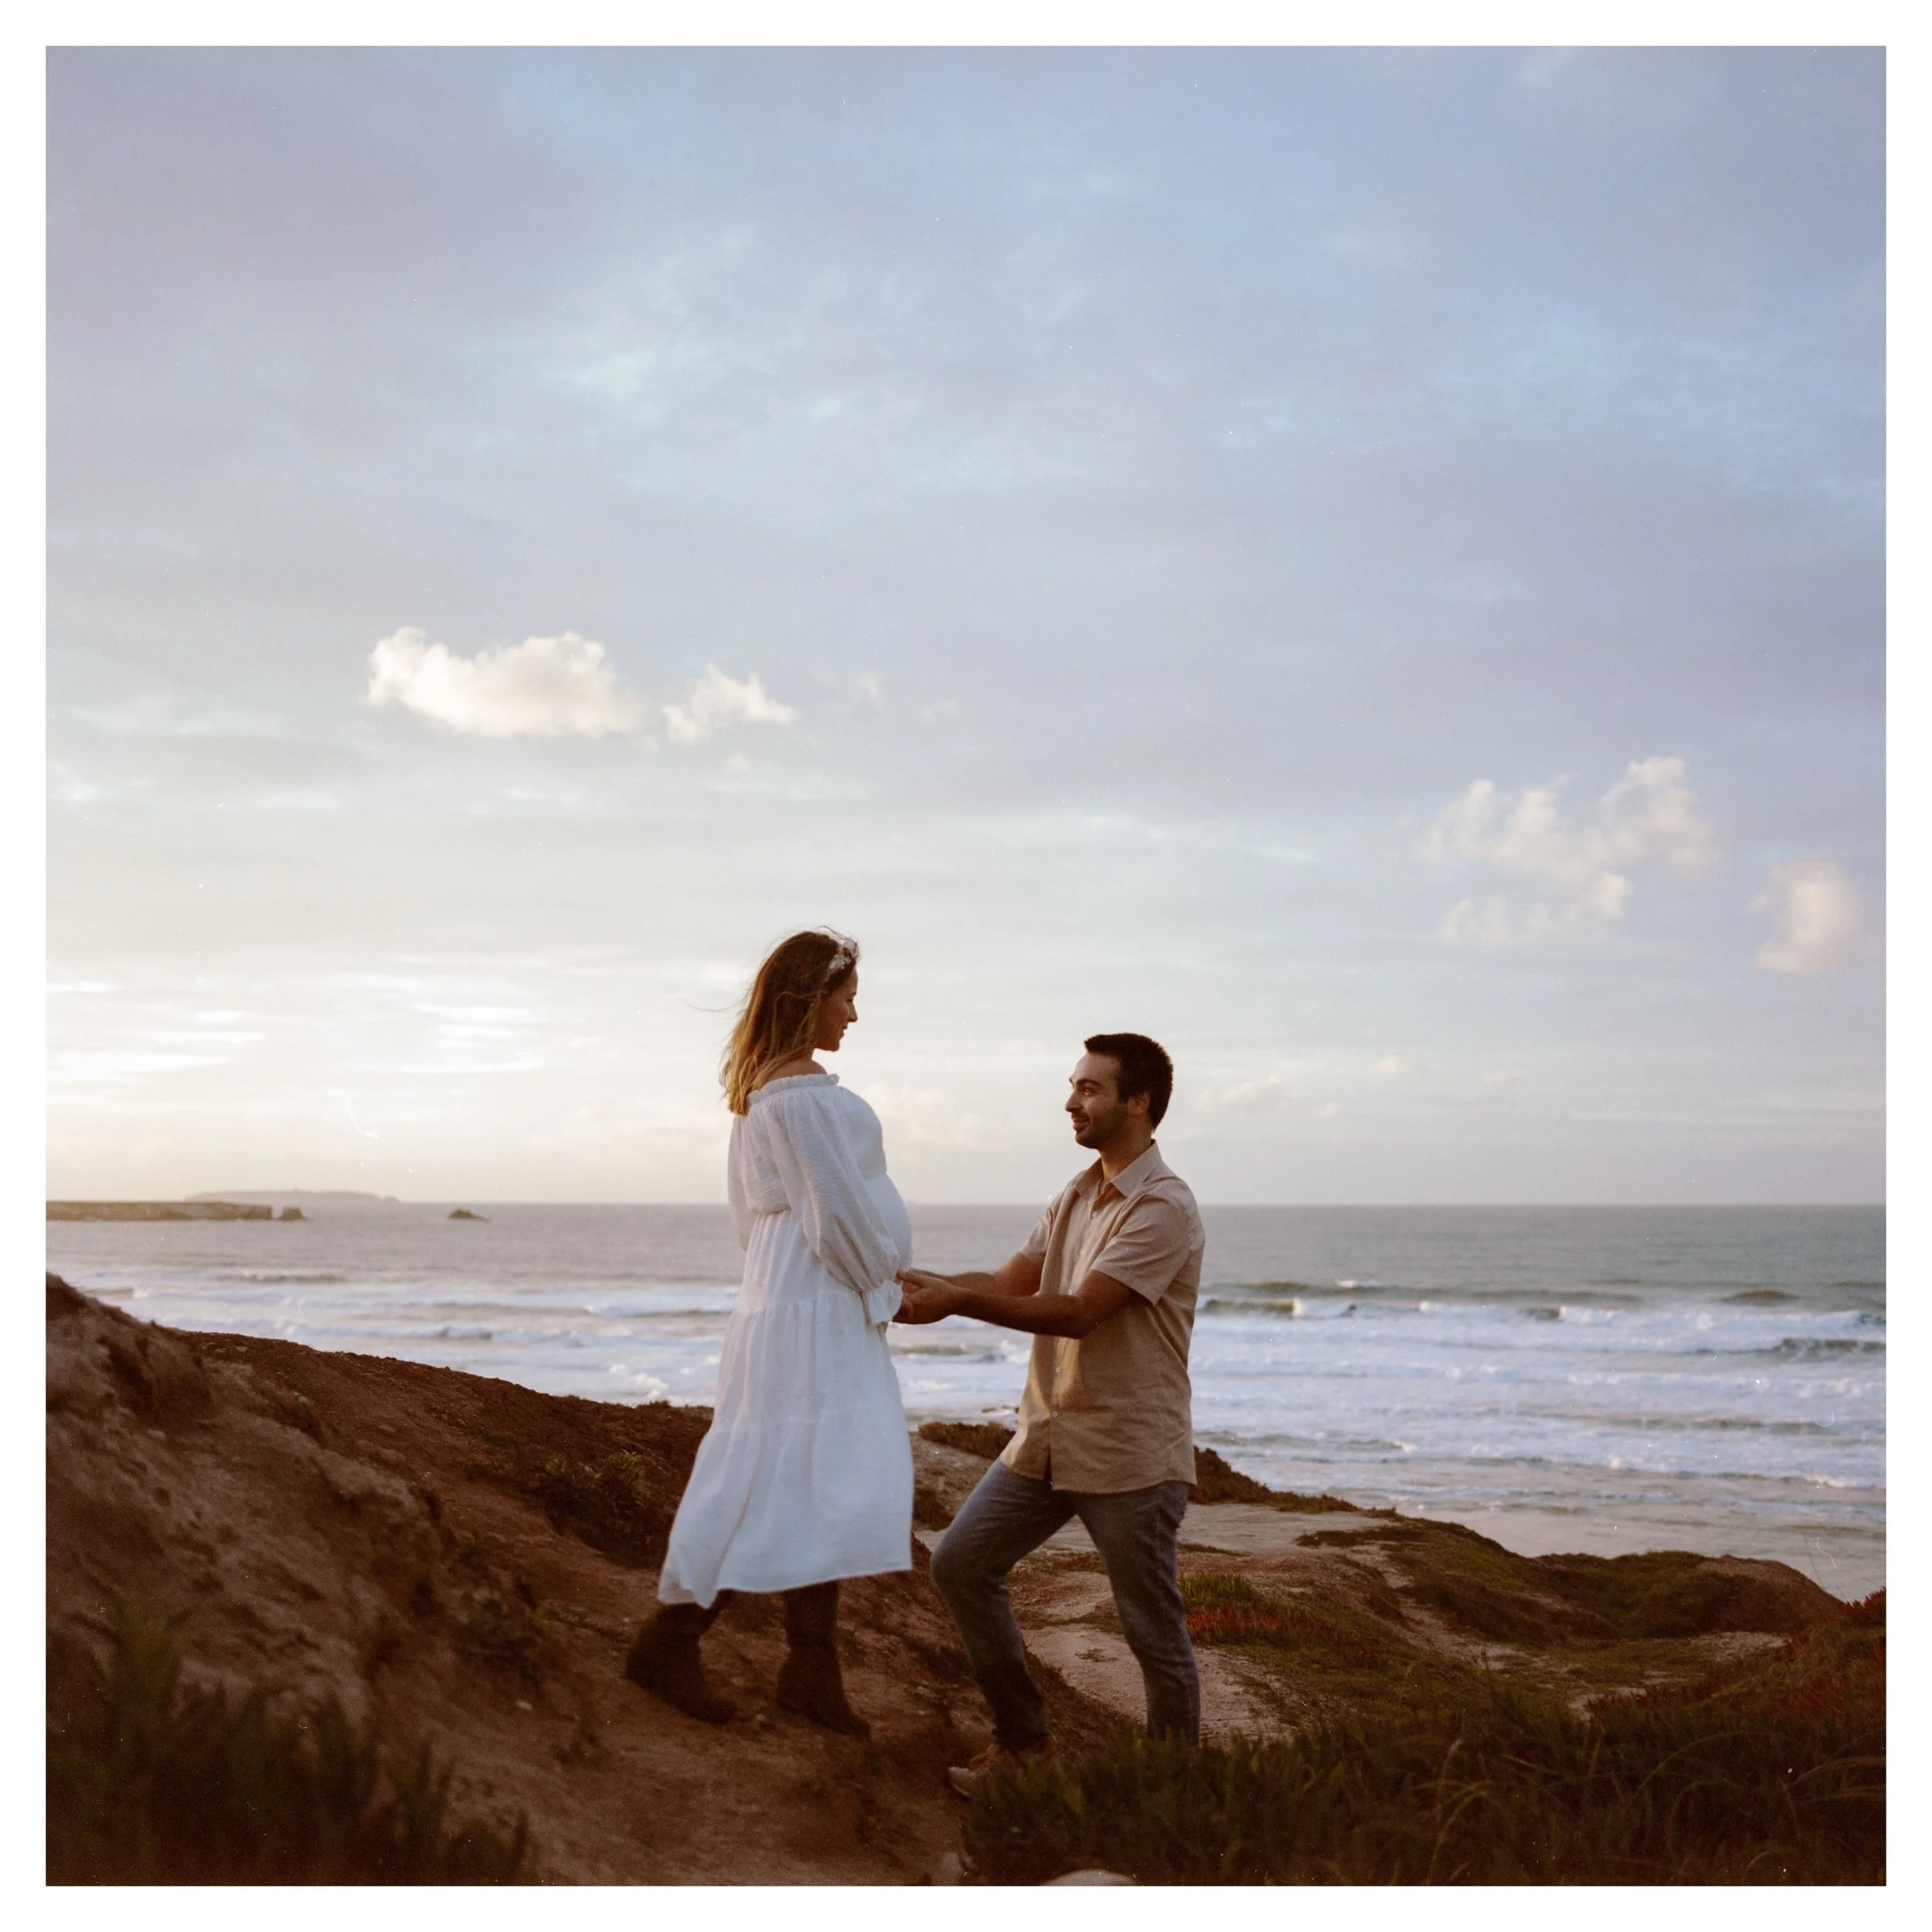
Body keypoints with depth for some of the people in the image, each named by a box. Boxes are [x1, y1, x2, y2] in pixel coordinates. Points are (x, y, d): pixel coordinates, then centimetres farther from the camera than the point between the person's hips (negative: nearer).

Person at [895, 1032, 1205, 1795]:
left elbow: (1078, 1312, -23)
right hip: (1048, 1439, 8)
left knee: (1154, 1632, 0)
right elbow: (1013, 1283, 11)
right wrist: (921, 1279, -4)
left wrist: (953, 1302, -26)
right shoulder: (1075, 1194, 12)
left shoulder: (1163, 1209, -17)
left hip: (1129, 1454, -8)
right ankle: (1023, 1737, 19)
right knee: (961, 1563, 5)